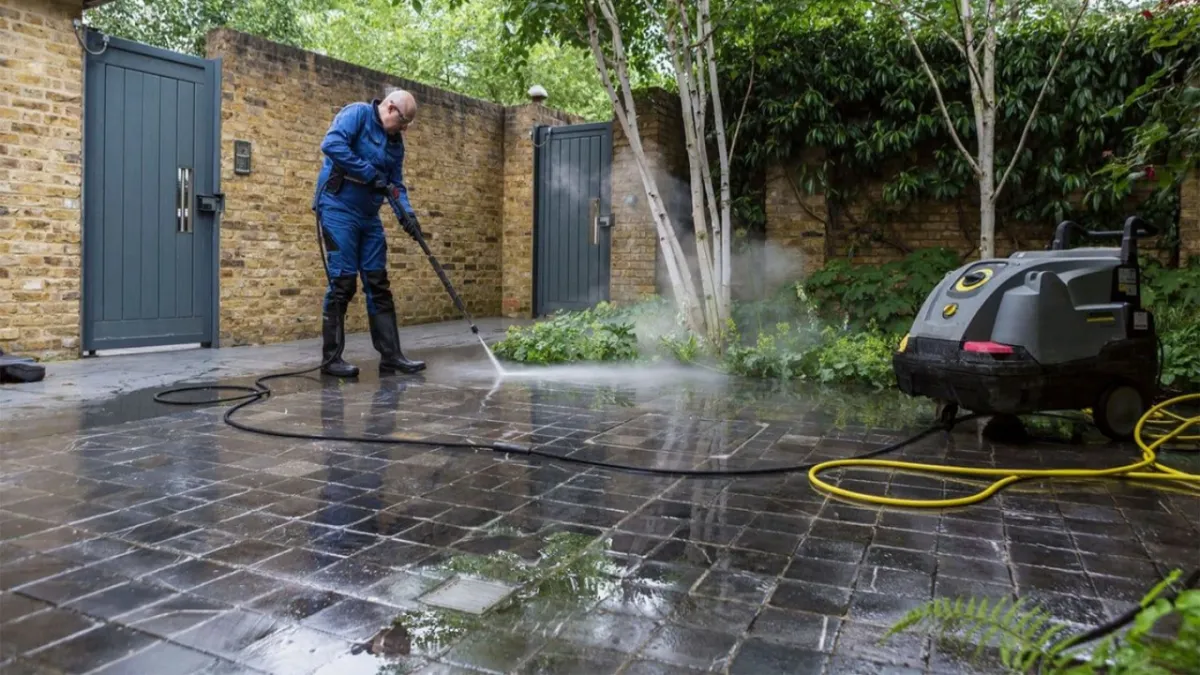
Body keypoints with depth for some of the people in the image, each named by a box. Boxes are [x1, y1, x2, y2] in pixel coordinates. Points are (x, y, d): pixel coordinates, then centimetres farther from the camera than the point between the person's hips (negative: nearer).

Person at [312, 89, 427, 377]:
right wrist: (371, 174, -22)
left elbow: (397, 184, 13)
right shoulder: (357, 113, -7)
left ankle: (391, 355, 8)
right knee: (343, 283, -8)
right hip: (339, 209, -8)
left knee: (379, 285, 5)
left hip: (369, 216, 8)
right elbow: (331, 144, -23)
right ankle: (331, 358, 1)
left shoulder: (395, 141, 14)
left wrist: (406, 213, -6)